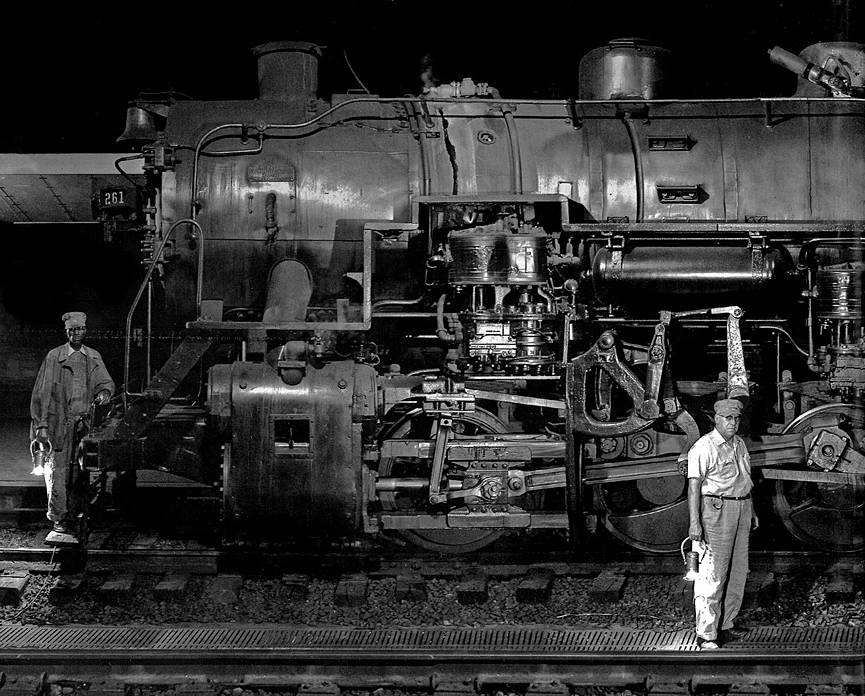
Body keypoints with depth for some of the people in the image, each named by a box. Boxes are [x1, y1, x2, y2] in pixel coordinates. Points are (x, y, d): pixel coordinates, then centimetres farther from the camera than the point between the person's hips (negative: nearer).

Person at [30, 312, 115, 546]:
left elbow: (106, 382, 15)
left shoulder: (94, 358, 12)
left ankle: (72, 518, 10)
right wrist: (41, 425, -8)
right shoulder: (54, 357, 0)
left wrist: (103, 393, -10)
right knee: (58, 472, -4)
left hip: (85, 423, 3)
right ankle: (59, 520, 3)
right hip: (60, 423, -3)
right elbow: (41, 393, -1)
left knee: (79, 474, 2)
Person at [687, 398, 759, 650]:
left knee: (738, 572, 11)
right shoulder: (704, 447, -11)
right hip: (716, 509, -8)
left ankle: (726, 624, 21)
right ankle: (706, 634, -6)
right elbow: (694, 485, -16)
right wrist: (695, 522, -22)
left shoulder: (739, 444, 15)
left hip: (741, 509, 8)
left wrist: (751, 512, 23)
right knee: (712, 574, -9)